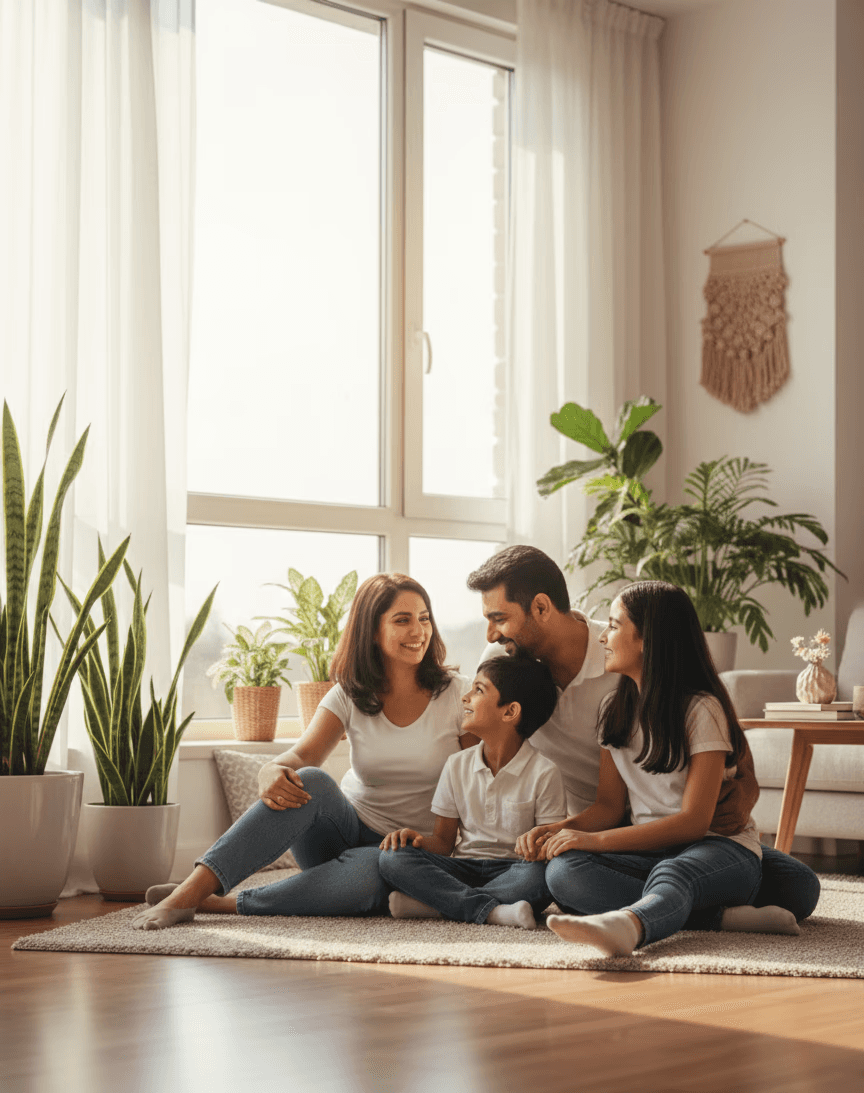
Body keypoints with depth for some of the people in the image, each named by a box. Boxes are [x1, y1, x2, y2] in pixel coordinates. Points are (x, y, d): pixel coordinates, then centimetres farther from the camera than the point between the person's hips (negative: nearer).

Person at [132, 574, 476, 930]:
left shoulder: (456, 695, -5)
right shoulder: (349, 696, 1)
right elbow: (303, 755, -15)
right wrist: (271, 771, -39)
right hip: (347, 830, 2)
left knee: (365, 872, -39)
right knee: (310, 782, -32)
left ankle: (217, 903, -32)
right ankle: (189, 891, -40)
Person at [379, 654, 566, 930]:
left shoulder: (543, 773, -3)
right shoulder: (457, 765, 10)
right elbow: (444, 840, 13)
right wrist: (421, 840, -9)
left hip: (511, 870, -3)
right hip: (463, 869, 4)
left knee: (540, 876, -38)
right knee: (392, 858, -22)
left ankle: (430, 904, -32)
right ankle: (489, 910, -34)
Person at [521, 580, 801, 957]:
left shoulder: (701, 709, -9)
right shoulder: (616, 711, 12)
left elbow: (694, 821, -16)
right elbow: (610, 805, 10)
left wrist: (593, 840, -23)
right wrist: (556, 831, -12)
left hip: (720, 847, -6)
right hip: (649, 850, 6)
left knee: (671, 874, -41)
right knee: (562, 871, -25)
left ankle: (624, 924, -78)